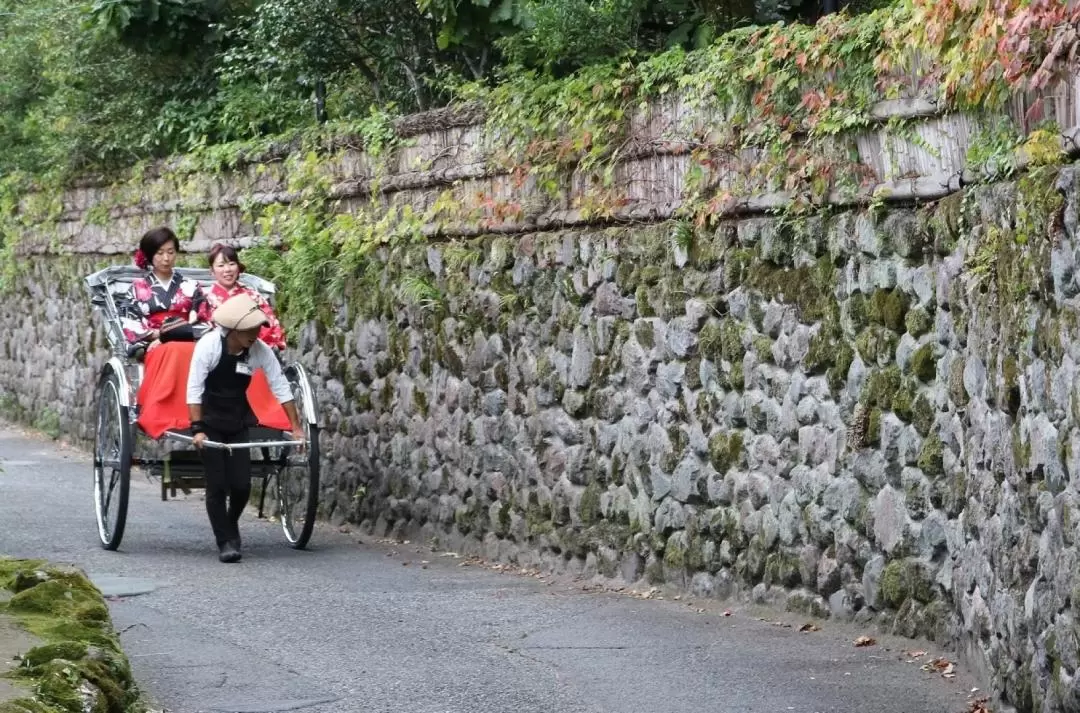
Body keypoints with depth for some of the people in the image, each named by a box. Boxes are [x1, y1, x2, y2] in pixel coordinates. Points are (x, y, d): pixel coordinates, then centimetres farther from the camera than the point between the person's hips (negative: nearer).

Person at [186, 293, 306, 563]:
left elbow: (281, 388, -2)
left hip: (238, 423, 3)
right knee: (217, 485, -6)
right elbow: (194, 389, -19)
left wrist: (296, 427, -3)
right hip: (210, 422, -3)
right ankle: (226, 543, 5)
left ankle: (230, 524, 27)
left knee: (242, 485, -3)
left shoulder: (260, 350, -10)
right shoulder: (209, 345, -20)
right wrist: (197, 428, -27)